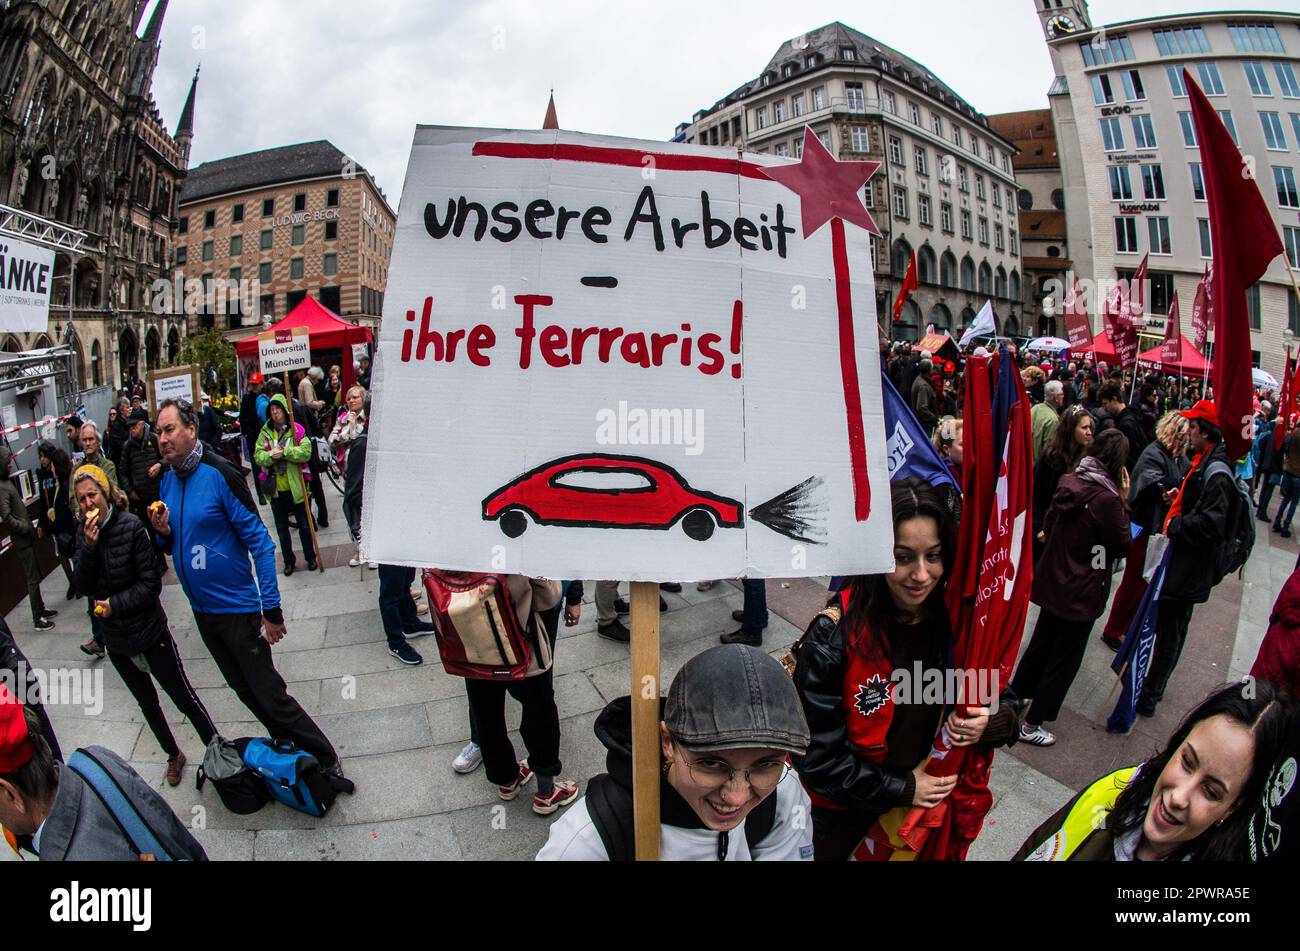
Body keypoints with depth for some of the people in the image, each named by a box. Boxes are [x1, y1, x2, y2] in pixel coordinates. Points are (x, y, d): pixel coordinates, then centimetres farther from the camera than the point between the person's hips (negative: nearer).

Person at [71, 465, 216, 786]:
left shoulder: (130, 526, -17)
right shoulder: (83, 535, -2)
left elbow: (151, 583, -16)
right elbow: (85, 587, -9)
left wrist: (115, 604, -20)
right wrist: (89, 547, -20)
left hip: (150, 632, -5)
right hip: (116, 641, 6)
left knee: (184, 698, 3)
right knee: (147, 703, 21)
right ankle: (173, 756, 40)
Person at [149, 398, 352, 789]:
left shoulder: (219, 473, -17)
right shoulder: (166, 480, 3)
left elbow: (259, 541, -17)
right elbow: (172, 546, 15)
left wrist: (271, 610, -20)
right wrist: (163, 532, -10)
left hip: (237, 607, -7)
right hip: (202, 610, 7)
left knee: (269, 694, -2)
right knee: (246, 690, 18)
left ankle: (327, 762, 12)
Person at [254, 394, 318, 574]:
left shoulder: (297, 429, -6)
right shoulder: (265, 432, 3)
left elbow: (306, 451, -17)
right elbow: (258, 456, -2)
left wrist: (284, 452, -24)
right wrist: (271, 455, -21)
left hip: (296, 487, -3)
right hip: (275, 489, 3)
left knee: (304, 525, 10)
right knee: (282, 528, 14)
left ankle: (310, 557, 26)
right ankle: (288, 561, 28)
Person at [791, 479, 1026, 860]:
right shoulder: (834, 638, -28)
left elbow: (1007, 706, -2)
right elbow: (815, 753, -23)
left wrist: (989, 724, -23)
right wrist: (901, 788, -19)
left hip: (928, 798, 4)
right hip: (841, 815, -3)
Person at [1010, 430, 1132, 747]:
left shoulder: (1068, 482, -3)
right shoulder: (1107, 498, -24)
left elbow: (1048, 527, 9)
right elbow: (1122, 545, -10)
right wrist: (1124, 501, -10)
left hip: (1052, 582, 7)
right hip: (1082, 592, -7)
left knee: (1041, 643, 25)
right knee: (1064, 658, 8)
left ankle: (1014, 696, 40)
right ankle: (1032, 724, 18)